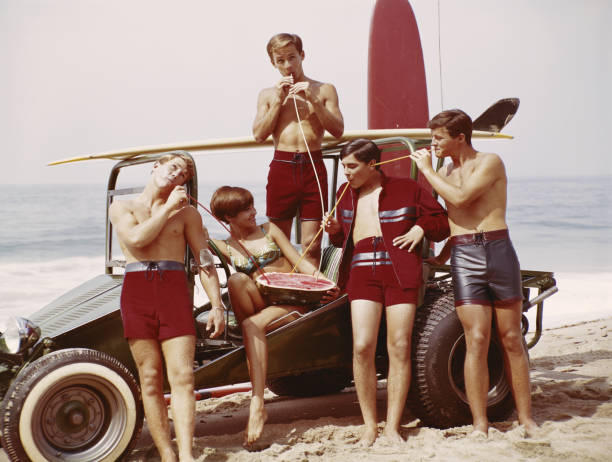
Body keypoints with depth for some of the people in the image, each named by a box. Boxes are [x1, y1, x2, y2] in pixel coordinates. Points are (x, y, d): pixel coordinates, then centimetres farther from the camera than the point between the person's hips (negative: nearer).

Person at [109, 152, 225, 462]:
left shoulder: (187, 212, 14)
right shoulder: (122, 208, 13)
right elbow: (136, 238, -7)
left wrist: (216, 306, 1)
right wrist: (168, 207, 0)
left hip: (174, 289, 0)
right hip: (136, 289, 0)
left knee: (182, 376, -11)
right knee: (150, 380, -1)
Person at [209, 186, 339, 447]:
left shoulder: (268, 230, 12)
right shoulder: (224, 247, 12)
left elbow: (300, 262, 6)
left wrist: (325, 283, -9)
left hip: (293, 301, -1)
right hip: (262, 304, 2)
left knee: (251, 325, -32)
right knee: (237, 280, -29)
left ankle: (257, 404, -39)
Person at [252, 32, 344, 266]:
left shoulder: (324, 90, 10)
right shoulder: (268, 94, 14)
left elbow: (338, 130, 1)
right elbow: (259, 135, 3)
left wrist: (314, 100, -9)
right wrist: (278, 101, -4)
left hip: (313, 167, -1)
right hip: (281, 166, 1)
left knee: (312, 245, -4)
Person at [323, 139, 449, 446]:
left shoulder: (406, 189, 7)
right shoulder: (346, 193, 18)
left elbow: (442, 220, 12)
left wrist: (421, 227, -6)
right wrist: (335, 231, 4)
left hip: (400, 272, -2)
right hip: (362, 272, 2)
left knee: (399, 348, -4)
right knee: (362, 346, -10)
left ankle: (392, 427, 5)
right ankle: (369, 427, 1)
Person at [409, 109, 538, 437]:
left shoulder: (490, 163, -2)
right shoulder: (444, 171, 16)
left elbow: (461, 197, -17)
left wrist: (427, 170, -6)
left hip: (499, 250, -3)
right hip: (463, 258, 3)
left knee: (512, 338, 4)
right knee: (477, 339, -6)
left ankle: (526, 419, 13)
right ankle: (480, 425, -2)